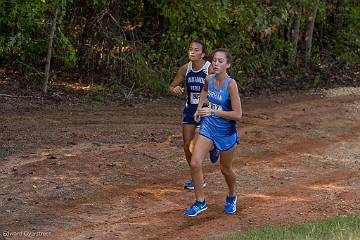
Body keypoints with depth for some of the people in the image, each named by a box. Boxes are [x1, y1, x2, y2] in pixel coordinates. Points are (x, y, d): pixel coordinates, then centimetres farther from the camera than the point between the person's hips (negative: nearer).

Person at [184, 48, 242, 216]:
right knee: (195, 163, -10)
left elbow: (237, 115, -26)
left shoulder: (231, 84, -24)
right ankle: (200, 202, 5)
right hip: (208, 128, 4)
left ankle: (231, 198, 44)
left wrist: (212, 111, -29)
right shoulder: (209, 79, -6)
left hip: (226, 133, -4)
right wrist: (199, 108, 11)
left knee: (225, 169, 15)